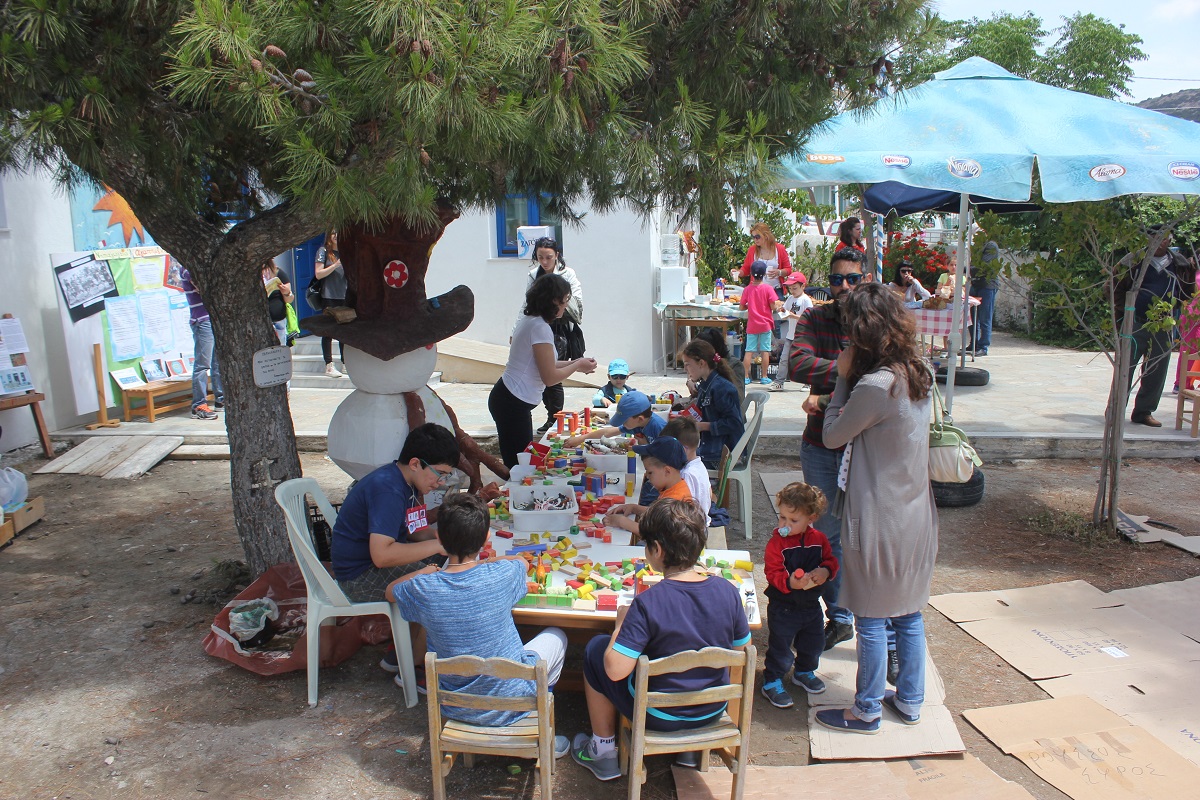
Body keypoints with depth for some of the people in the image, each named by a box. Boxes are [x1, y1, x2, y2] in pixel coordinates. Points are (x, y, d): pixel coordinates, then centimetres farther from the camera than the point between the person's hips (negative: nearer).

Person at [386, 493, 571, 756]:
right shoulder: (502, 575, -21)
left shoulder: (422, 589, -19)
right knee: (555, 636, 24)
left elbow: (390, 591, 6)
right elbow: (522, 561, 6)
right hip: (510, 704, -2)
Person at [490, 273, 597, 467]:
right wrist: (577, 365, -3)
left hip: (507, 398, 10)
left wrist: (573, 363, 12)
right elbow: (550, 377, -18)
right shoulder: (540, 327, -18)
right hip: (513, 404, -10)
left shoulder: (529, 320, 10)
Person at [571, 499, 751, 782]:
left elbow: (615, 670, -27)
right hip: (714, 711, 5)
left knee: (595, 649, 17)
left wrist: (621, 623, -10)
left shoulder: (647, 603, -28)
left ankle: (604, 753, 27)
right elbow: (742, 648, -1)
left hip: (659, 716, -4)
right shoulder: (728, 591, -15)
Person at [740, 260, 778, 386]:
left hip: (752, 325, 1)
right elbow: (773, 307, -10)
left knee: (749, 351, 4)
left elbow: (742, 307, 0)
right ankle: (764, 377, 9)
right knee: (765, 351, 5)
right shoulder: (768, 289, -9)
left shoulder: (747, 289, -3)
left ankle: (746, 377, 3)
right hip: (765, 324, -1)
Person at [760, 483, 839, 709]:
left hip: (811, 604, 5)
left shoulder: (819, 539, -4)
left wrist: (825, 571, -18)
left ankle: (804, 671, 46)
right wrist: (790, 582, -38)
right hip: (783, 607, -5)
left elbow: (830, 560, 5)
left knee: (814, 643, 21)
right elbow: (773, 572, -20)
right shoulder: (777, 542, -17)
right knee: (780, 646, 2)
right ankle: (772, 682, 19)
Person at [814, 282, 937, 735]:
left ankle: (866, 712, 20)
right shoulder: (917, 374, 2)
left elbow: (833, 436, -10)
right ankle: (909, 701, 34)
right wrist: (849, 383, 3)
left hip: (879, 521, -8)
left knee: (871, 619, 6)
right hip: (916, 515, 8)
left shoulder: (876, 385, -24)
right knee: (908, 612, 19)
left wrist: (843, 378, -5)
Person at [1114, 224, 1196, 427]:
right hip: (1135, 324, -4)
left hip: (1164, 327, 4)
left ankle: (1144, 412, 17)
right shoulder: (1135, 261, -5)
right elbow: (1115, 286, 0)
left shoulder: (1181, 264, 6)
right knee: (1125, 368, -2)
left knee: (1156, 372, 7)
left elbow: (1188, 290, 19)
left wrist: (1177, 304, 6)